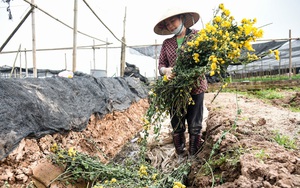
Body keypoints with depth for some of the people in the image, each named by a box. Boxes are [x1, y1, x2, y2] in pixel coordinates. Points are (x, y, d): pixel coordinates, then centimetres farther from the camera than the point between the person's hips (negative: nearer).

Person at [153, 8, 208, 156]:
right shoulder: (166, 43, 12)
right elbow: (161, 64, 10)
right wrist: (166, 70, -13)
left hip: (196, 87, -2)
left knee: (195, 125, 5)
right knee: (177, 125, 7)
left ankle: (194, 158, 21)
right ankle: (180, 155, 23)